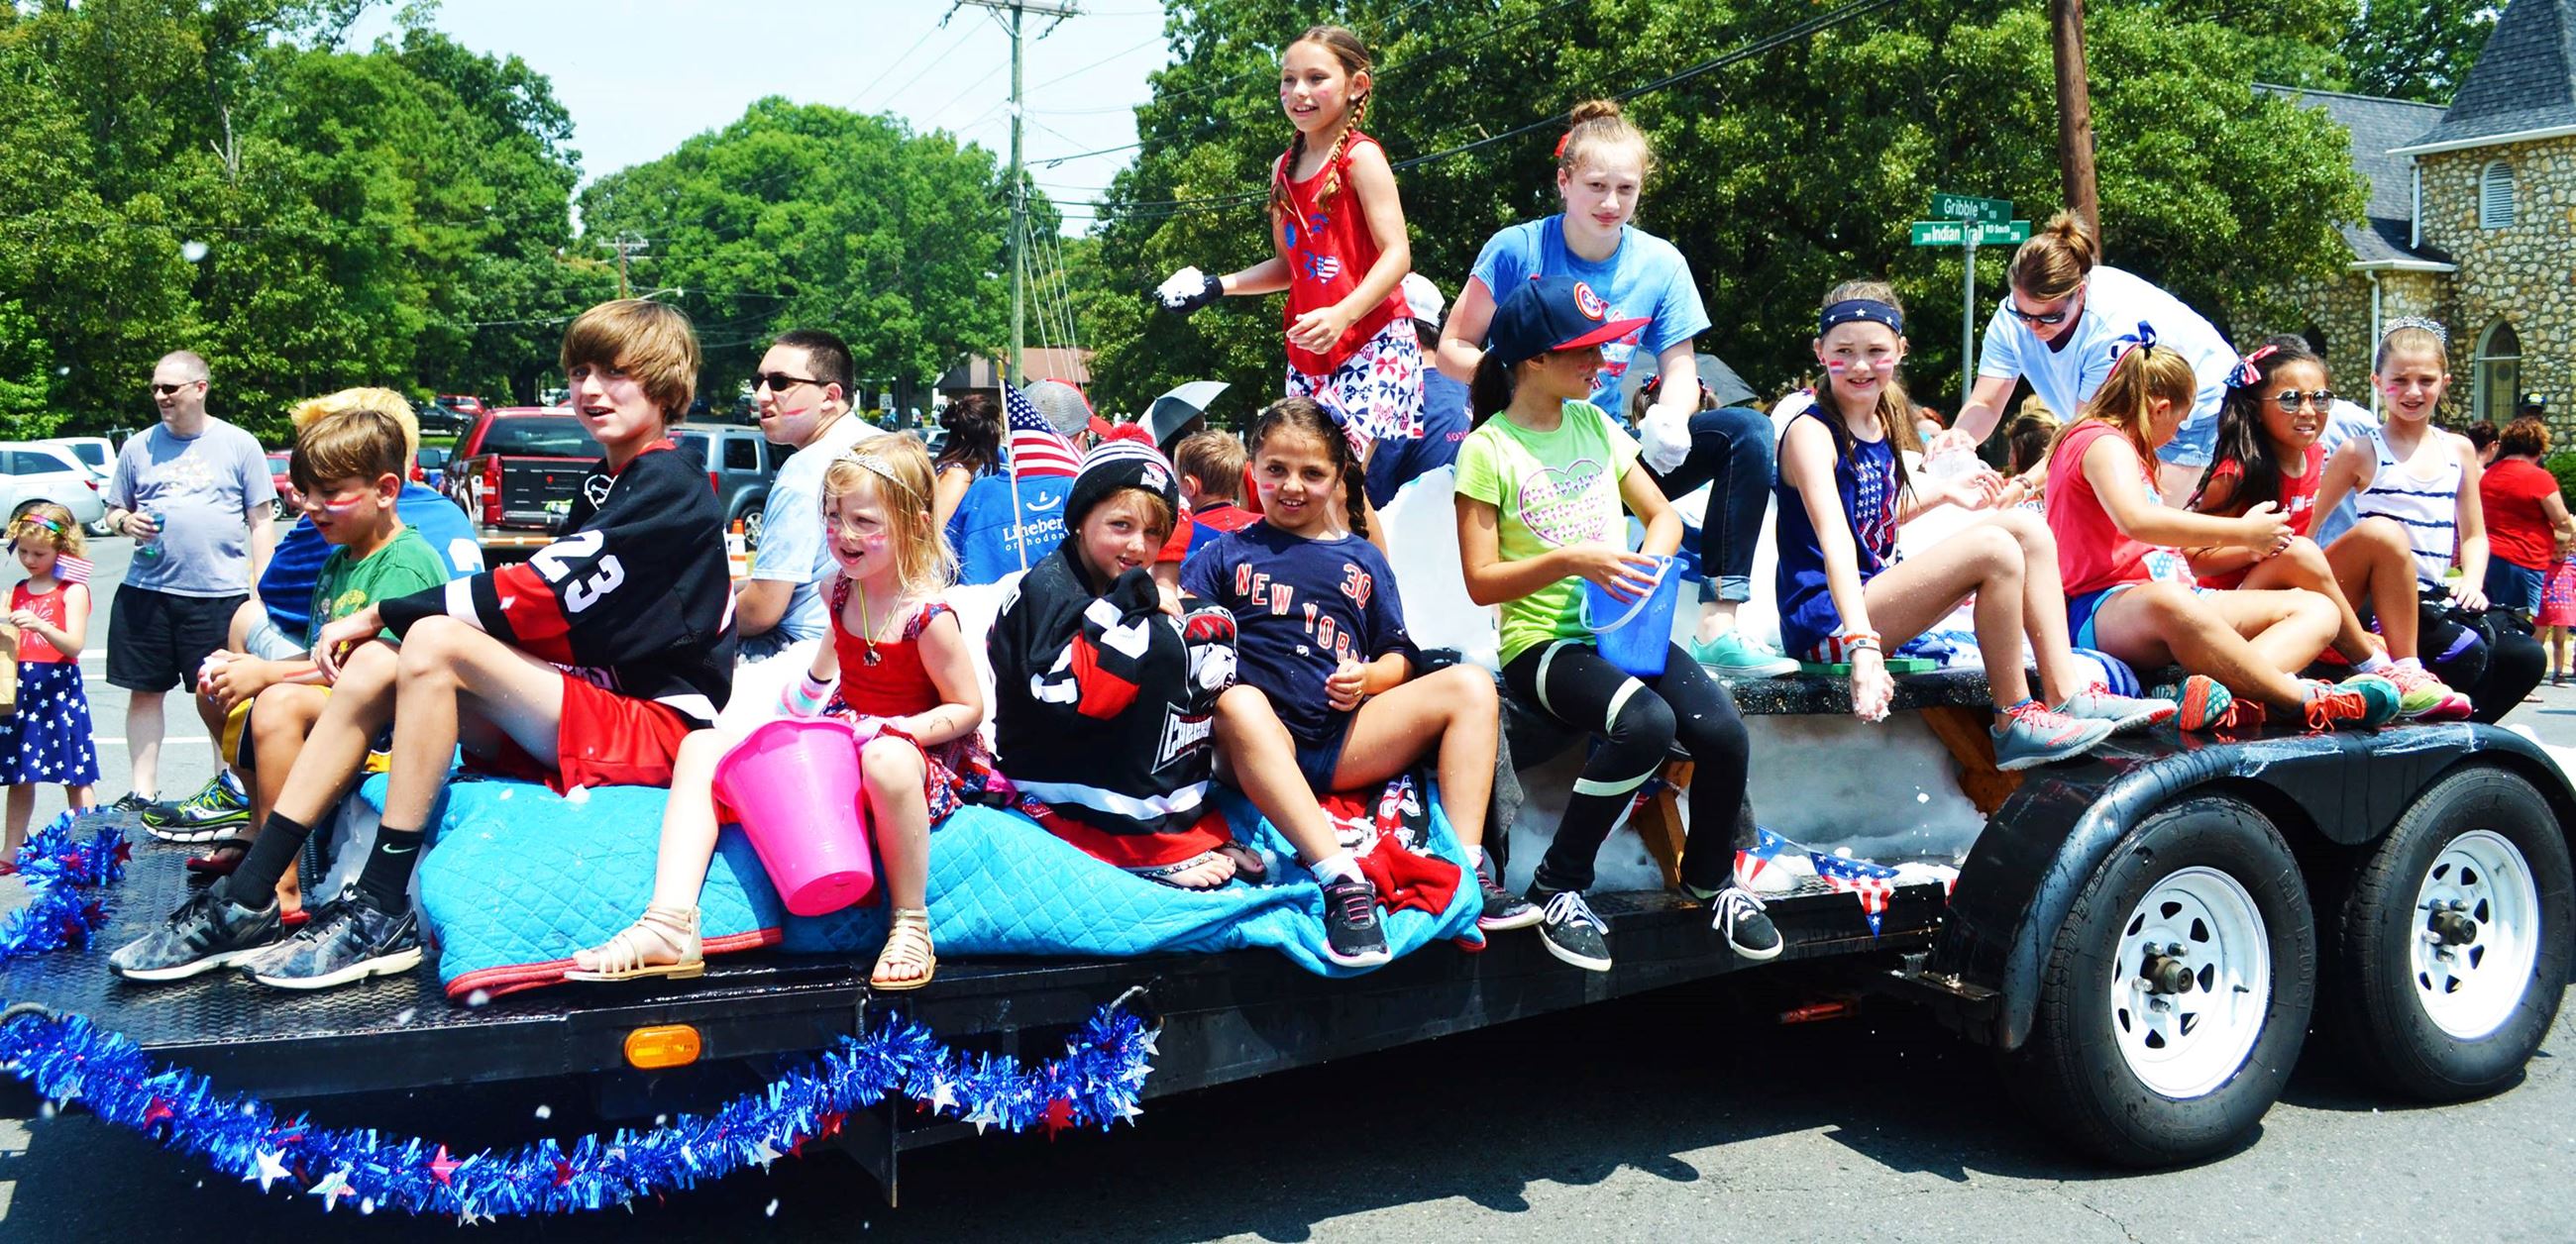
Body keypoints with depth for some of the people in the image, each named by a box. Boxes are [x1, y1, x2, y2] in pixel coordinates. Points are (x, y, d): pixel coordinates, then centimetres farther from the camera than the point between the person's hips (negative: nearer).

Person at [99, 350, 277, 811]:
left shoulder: (239, 445, 4)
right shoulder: (138, 446, 11)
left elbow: (261, 522, 5)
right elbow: (113, 511, 19)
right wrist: (126, 521, -6)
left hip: (221, 594, -3)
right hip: (146, 590, 3)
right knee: (144, 691, 6)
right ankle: (143, 791, 16)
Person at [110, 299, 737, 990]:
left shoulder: (669, 486, -10)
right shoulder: (603, 483, 20)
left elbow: (545, 590, -17)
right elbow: (555, 610, 14)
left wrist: (381, 614, -9)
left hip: (658, 724, -9)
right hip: (585, 710, 9)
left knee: (434, 641, -24)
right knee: (373, 663, -4)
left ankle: (381, 914, -20)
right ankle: (245, 902, -7)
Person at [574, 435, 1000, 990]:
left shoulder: (929, 616, -18)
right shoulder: (838, 589, 3)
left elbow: (968, 707, -12)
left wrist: (898, 730, -25)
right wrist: (818, 677, 3)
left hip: (913, 751, -8)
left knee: (886, 759, -46)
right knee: (702, 747, -5)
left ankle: (911, 925, -25)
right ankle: (670, 924, -23)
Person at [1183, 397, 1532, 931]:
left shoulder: (1363, 560, 21)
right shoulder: (1229, 553, 15)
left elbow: (1399, 657, 18)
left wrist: (1366, 678, -3)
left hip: (1342, 741, 4)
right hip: (1264, 744, -3)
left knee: (1471, 685, -12)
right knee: (1241, 703, -40)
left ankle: (1467, 869, -22)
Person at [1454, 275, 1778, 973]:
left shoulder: (1594, 424, 12)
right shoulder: (1488, 450, -6)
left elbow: (1663, 515, 17)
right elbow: (1482, 582, -9)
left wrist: (1650, 560, -6)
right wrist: (1571, 560, -22)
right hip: (1542, 640, -6)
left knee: (1723, 730, -19)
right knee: (1646, 724, -33)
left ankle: (1710, 878, 11)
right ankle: (1557, 888, -14)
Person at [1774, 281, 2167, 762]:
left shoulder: (1883, 423, 10)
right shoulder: (1811, 433, -15)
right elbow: (1835, 543, -31)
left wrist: (1943, 491, 17)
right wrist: (1861, 644, -42)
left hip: (1875, 596, 9)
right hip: (1826, 622, -9)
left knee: (2027, 529, 1)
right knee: (1994, 550, -24)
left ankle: (2065, 694, -5)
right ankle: (2014, 722, -12)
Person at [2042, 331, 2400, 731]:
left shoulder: (2122, 448, 30)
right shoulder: (2103, 442, -5)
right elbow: (2136, 519, -26)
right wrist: (2241, 532, -18)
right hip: (2106, 608, -11)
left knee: (2317, 610, -3)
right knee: (2168, 602, -47)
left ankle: (2234, 699, -35)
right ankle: (2306, 699, -37)